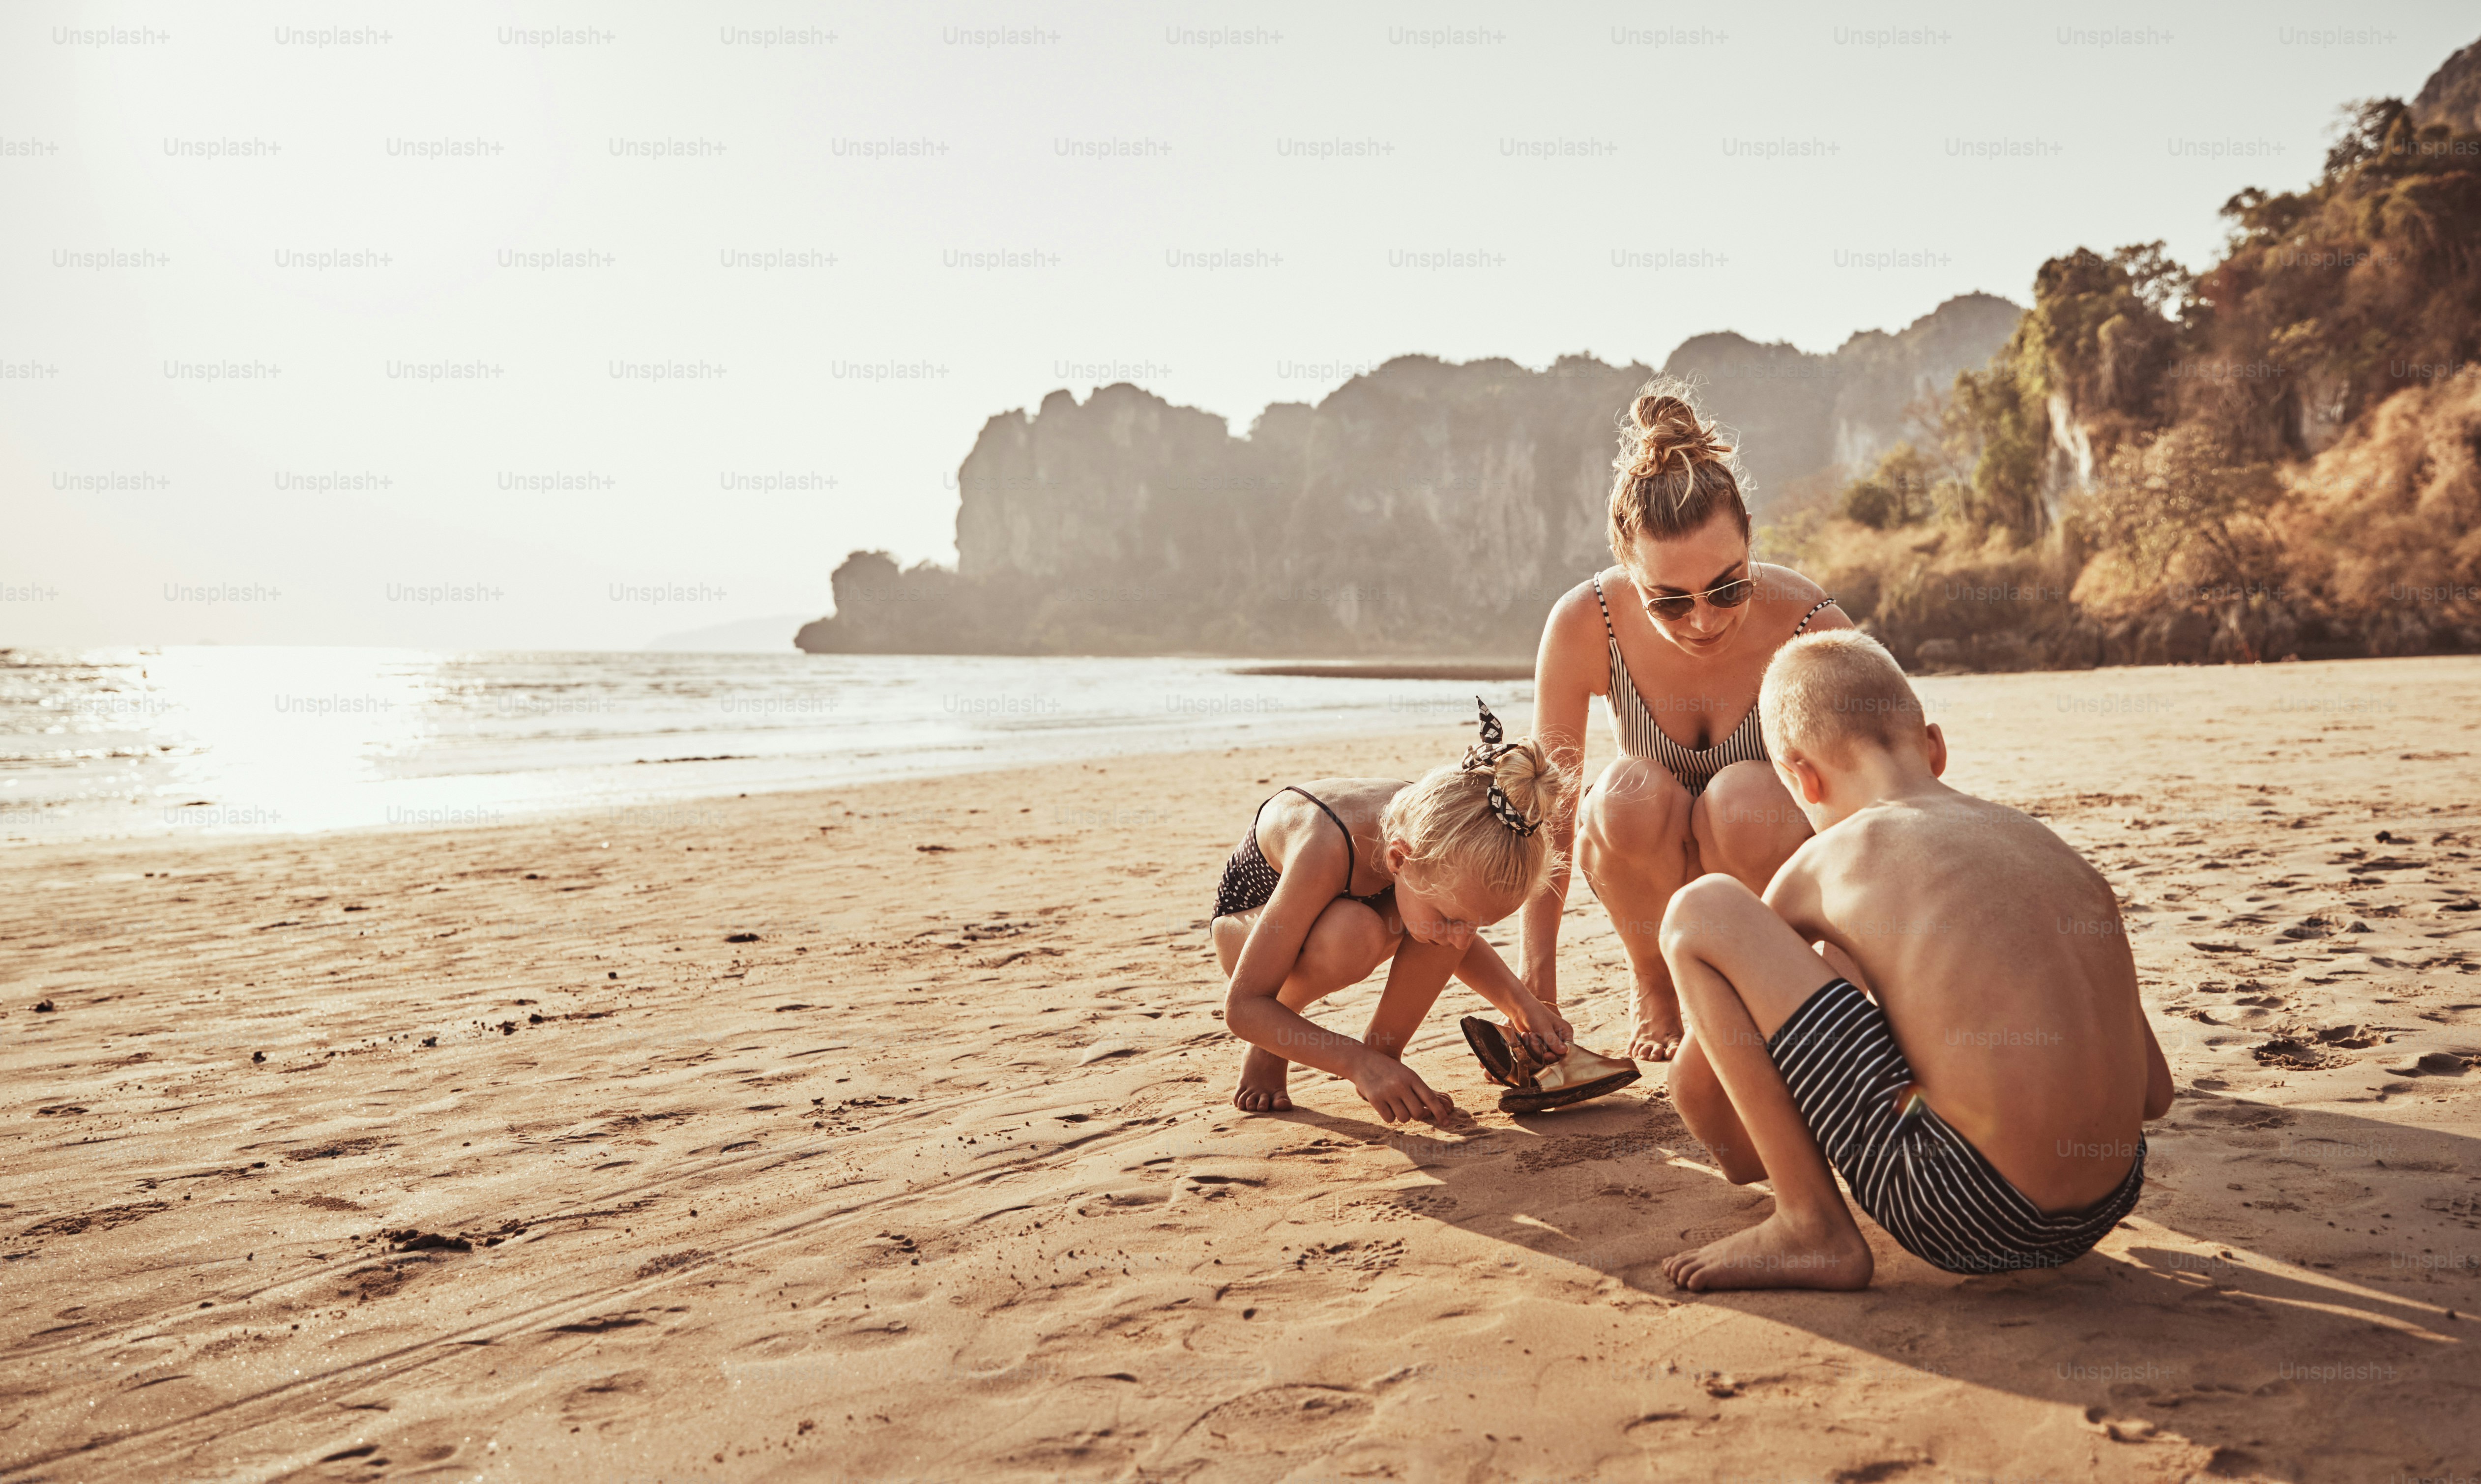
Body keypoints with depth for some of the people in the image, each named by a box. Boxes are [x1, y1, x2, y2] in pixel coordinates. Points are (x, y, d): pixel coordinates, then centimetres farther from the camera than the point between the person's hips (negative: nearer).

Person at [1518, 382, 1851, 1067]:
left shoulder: (1813, 631, -27)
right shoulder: (1582, 625, -24)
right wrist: (1536, 986, -15)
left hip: (1773, 861, -1)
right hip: (1655, 867, 1)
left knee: (1743, 797, -35)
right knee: (1630, 790, -33)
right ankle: (1652, 986, -4)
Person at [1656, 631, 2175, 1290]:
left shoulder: (1829, 861, 1)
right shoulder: (2057, 852, 13)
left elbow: (1694, 1082, 11)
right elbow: (2155, 1093, 19)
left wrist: (1746, 1158, 32)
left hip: (1960, 1219, -7)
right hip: (2104, 1211, 7)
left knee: (1700, 909, -1)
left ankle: (1811, 1228, 1)